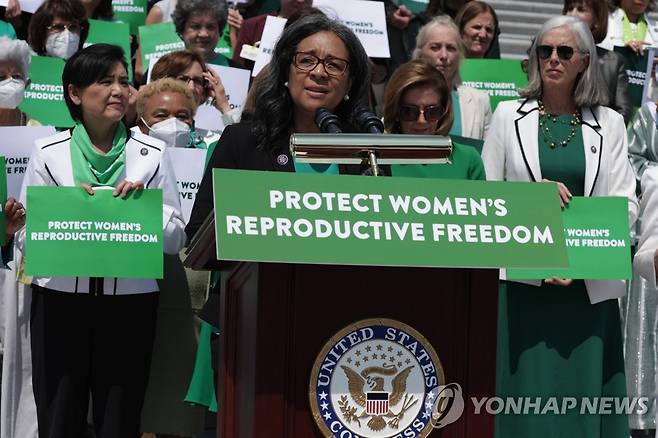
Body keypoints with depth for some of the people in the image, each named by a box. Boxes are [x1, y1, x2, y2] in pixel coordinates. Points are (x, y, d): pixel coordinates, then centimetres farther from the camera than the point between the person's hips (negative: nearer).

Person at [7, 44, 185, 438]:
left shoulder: (151, 154, 5)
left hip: (130, 302, 0)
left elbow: (176, 239, 5)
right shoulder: (49, 153, 4)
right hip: (60, 300, 0)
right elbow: (25, 239, 3)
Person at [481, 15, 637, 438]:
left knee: (583, 389, 1)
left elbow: (625, 202, 3)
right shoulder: (509, 115, 7)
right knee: (528, 391, -2)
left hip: (588, 285, 1)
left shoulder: (609, 123, 9)